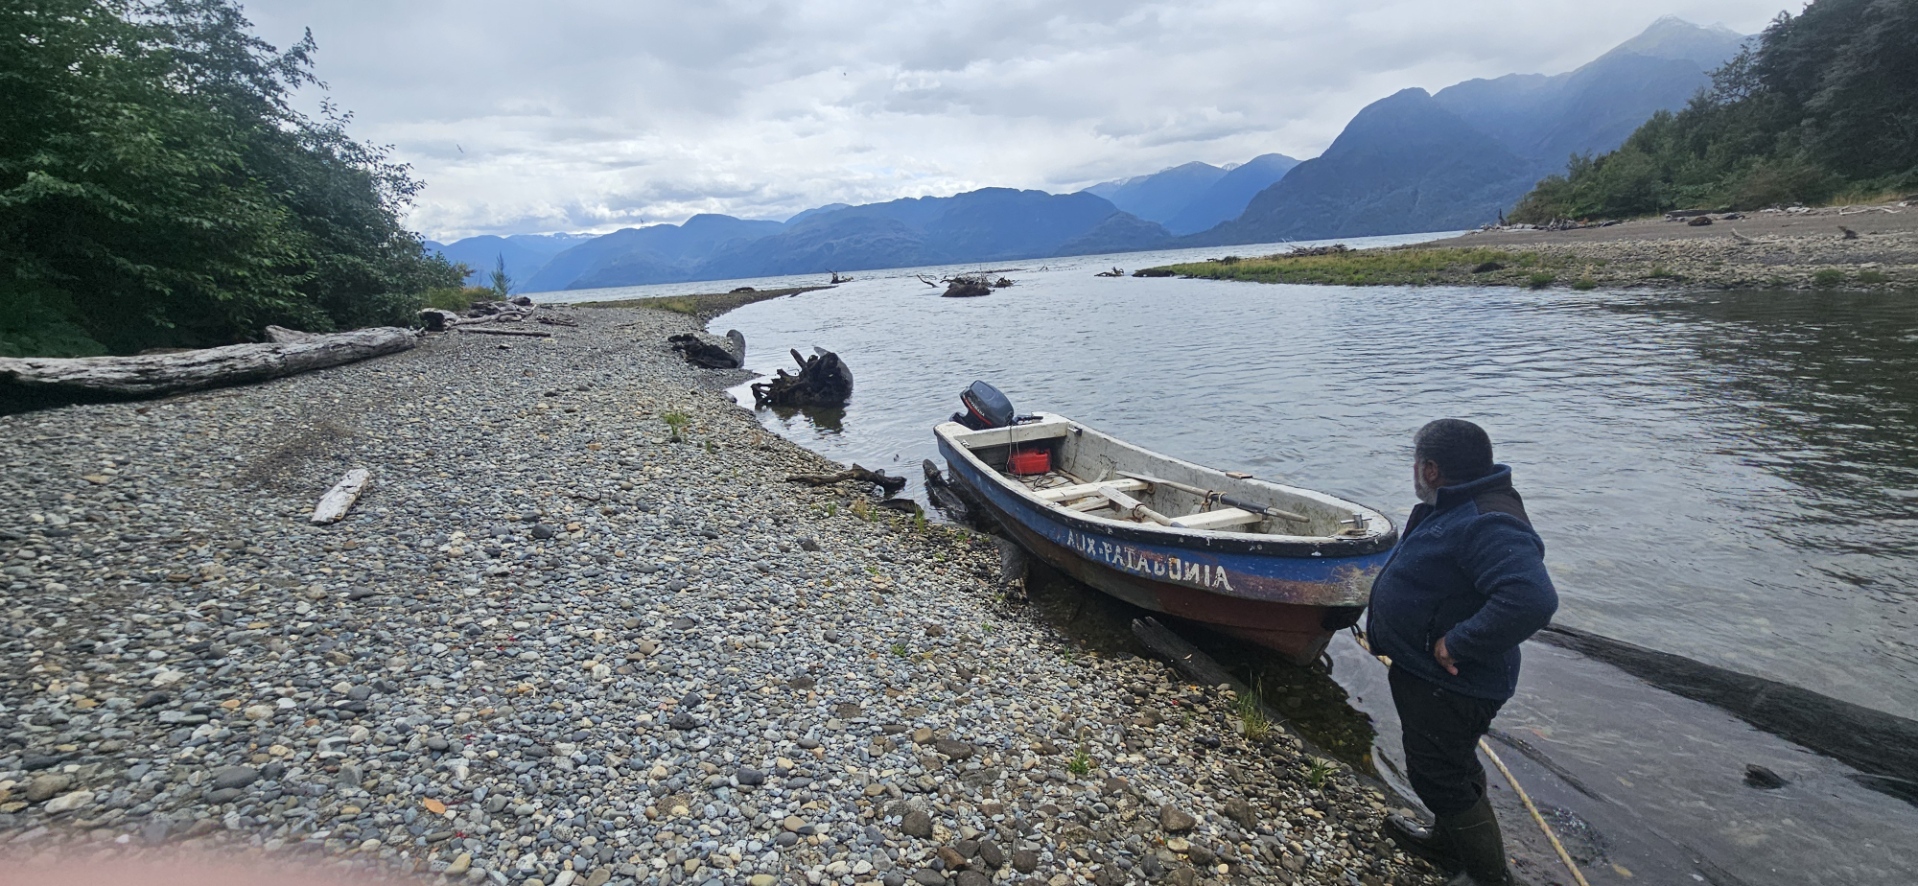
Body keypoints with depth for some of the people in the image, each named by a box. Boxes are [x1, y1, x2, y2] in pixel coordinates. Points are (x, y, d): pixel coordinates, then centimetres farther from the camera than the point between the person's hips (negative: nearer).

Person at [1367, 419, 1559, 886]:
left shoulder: (1487, 525, -31)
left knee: (1438, 776, 4)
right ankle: (1448, 843, 47)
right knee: (1448, 765, 26)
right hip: (1427, 673, 11)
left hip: (1448, 685, -10)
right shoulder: (1459, 506, 4)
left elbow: (1531, 599, -43)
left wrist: (1457, 645, -35)